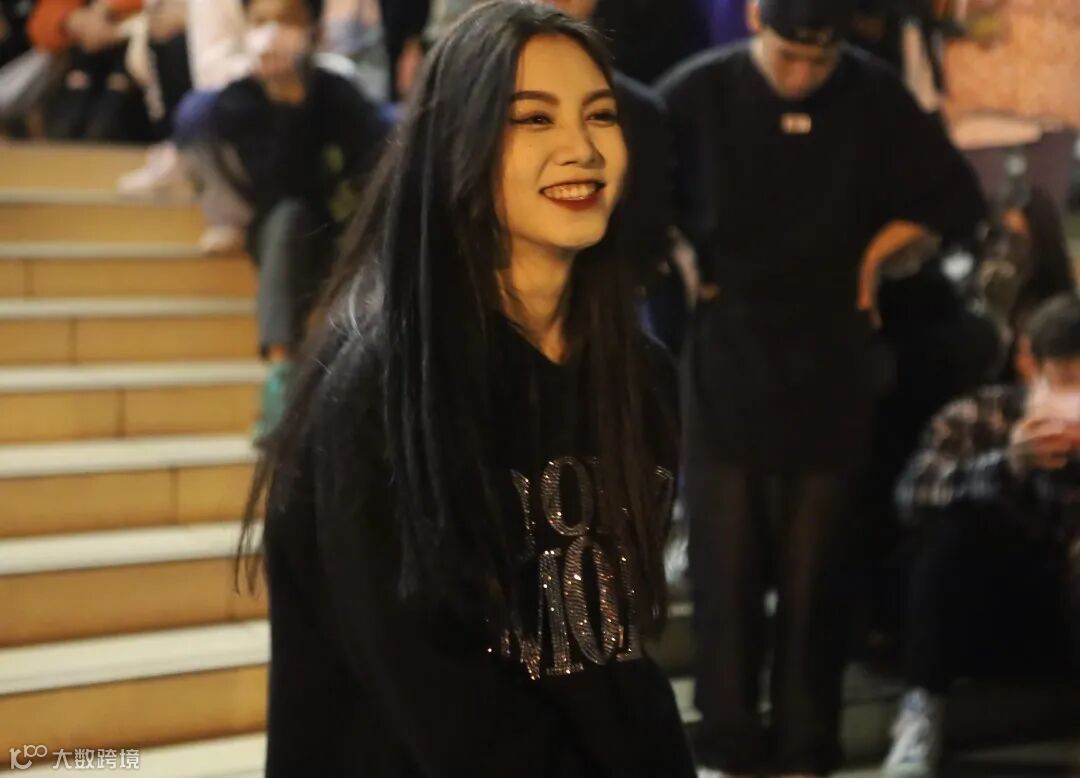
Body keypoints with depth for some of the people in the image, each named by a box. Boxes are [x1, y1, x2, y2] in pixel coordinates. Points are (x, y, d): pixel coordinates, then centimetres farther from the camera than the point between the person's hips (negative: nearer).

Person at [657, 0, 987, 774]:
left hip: (831, 362, 1)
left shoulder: (875, 96, -4)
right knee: (726, 565, 1)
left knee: (818, 571, 3)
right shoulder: (696, 93, -7)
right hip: (725, 358, 0)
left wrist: (883, 254, -1)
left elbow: (957, 201, 7)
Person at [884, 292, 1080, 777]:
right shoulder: (976, 418, -10)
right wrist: (1010, 464, -42)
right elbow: (913, 494, -28)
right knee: (954, 521, -26)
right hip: (984, 618, 0)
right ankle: (922, 712, -22)